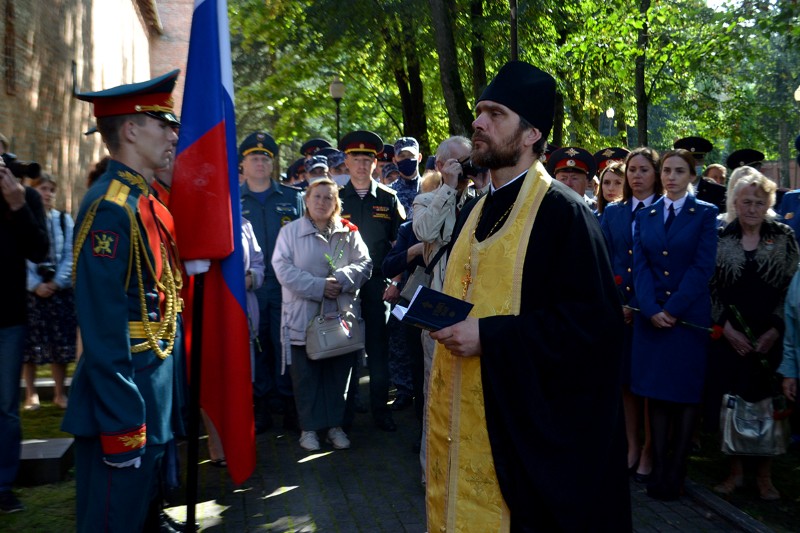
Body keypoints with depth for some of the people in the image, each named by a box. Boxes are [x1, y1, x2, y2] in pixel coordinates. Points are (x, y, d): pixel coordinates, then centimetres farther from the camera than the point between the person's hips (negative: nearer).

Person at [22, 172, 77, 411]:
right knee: (30, 344, 2)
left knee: (60, 344, 4)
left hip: (59, 290, 2)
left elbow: (70, 255, 1)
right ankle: (31, 394, 13)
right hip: (30, 290, -2)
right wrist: (35, 285, -15)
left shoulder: (64, 220, 7)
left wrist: (57, 282, -12)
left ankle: (60, 393, 14)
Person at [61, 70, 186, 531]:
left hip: (158, 392, 9)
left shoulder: (149, 204, 10)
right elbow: (105, 332, -24)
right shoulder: (110, 208, -19)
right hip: (125, 399, -9)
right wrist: (122, 427, -23)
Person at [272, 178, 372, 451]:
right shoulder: (290, 231, 2)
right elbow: (283, 268, -9)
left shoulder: (348, 232, 8)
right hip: (303, 317, -2)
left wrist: (342, 279, -18)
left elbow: (364, 263, 2)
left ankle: (334, 424, 21)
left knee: (338, 373, 8)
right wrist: (318, 286, -18)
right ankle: (309, 427, 16)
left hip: (341, 316, 2)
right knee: (306, 375, 4)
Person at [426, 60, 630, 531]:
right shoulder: (474, 213, 12)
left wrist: (489, 335, -22)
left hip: (527, 417, -7)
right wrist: (442, 319, 4)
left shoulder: (562, 211, -13)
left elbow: (595, 320, -19)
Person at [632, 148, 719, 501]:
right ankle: (658, 466, 10)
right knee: (655, 391, 4)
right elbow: (640, 266, 3)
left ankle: (676, 471, 8)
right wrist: (651, 309, -12)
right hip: (651, 315, 3)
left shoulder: (706, 214, 1)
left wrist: (673, 309, -14)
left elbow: (703, 266, -8)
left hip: (690, 314, -3)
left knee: (686, 391, 2)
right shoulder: (644, 216, 10)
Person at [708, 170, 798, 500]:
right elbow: (711, 288, 2)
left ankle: (765, 475, 16)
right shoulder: (720, 239, 3)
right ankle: (736, 471, 18)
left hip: (771, 337, 0)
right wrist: (726, 328, -7)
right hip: (730, 335, 1)